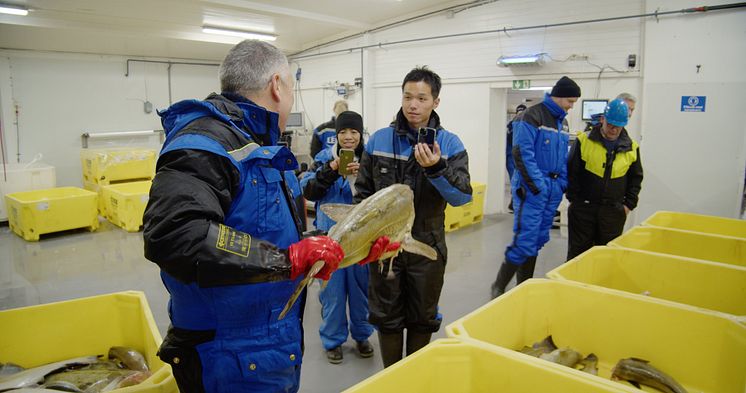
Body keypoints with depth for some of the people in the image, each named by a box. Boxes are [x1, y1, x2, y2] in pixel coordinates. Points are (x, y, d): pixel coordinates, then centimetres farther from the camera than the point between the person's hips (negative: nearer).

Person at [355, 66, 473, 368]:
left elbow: (463, 196, -17)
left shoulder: (449, 144, -6)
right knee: (387, 317, 14)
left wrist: (437, 169, -33)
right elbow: (363, 191, 6)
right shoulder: (379, 140, -2)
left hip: (427, 246, 0)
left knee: (423, 319, 17)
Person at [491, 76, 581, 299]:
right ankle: (498, 287, 4)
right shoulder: (532, 117, -10)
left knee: (539, 240, 13)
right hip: (532, 188, -8)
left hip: (553, 189, 8)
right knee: (525, 240, -10)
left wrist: (563, 183, 11)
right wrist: (536, 186, -17)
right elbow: (522, 154, -17)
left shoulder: (562, 122, 16)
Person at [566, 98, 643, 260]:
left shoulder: (631, 148, 5)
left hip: (614, 211, 3)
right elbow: (571, 172, 0)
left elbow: (636, 178, 14)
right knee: (578, 252, 6)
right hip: (583, 208, -2)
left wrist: (628, 204, 6)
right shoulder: (584, 141, -5)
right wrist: (574, 199, -3)